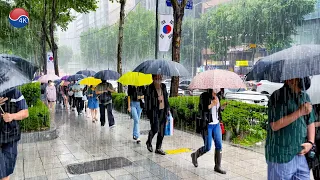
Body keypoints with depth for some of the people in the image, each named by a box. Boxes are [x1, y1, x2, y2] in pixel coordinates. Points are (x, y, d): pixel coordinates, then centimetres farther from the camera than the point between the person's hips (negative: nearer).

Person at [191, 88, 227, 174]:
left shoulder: (217, 97, 10)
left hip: (216, 124, 6)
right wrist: (212, 104, -19)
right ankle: (195, 155, 27)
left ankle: (217, 166, 12)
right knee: (207, 147, -1)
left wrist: (222, 107, 4)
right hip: (207, 125, -6)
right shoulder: (204, 96, -10)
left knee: (219, 145, 1)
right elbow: (202, 109, -19)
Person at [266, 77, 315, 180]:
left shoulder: (305, 96, 9)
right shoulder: (278, 97, -13)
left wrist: (310, 142, 2)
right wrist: (300, 112, -22)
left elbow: (310, 122, 16)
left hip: (300, 154, 6)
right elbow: (275, 126, -20)